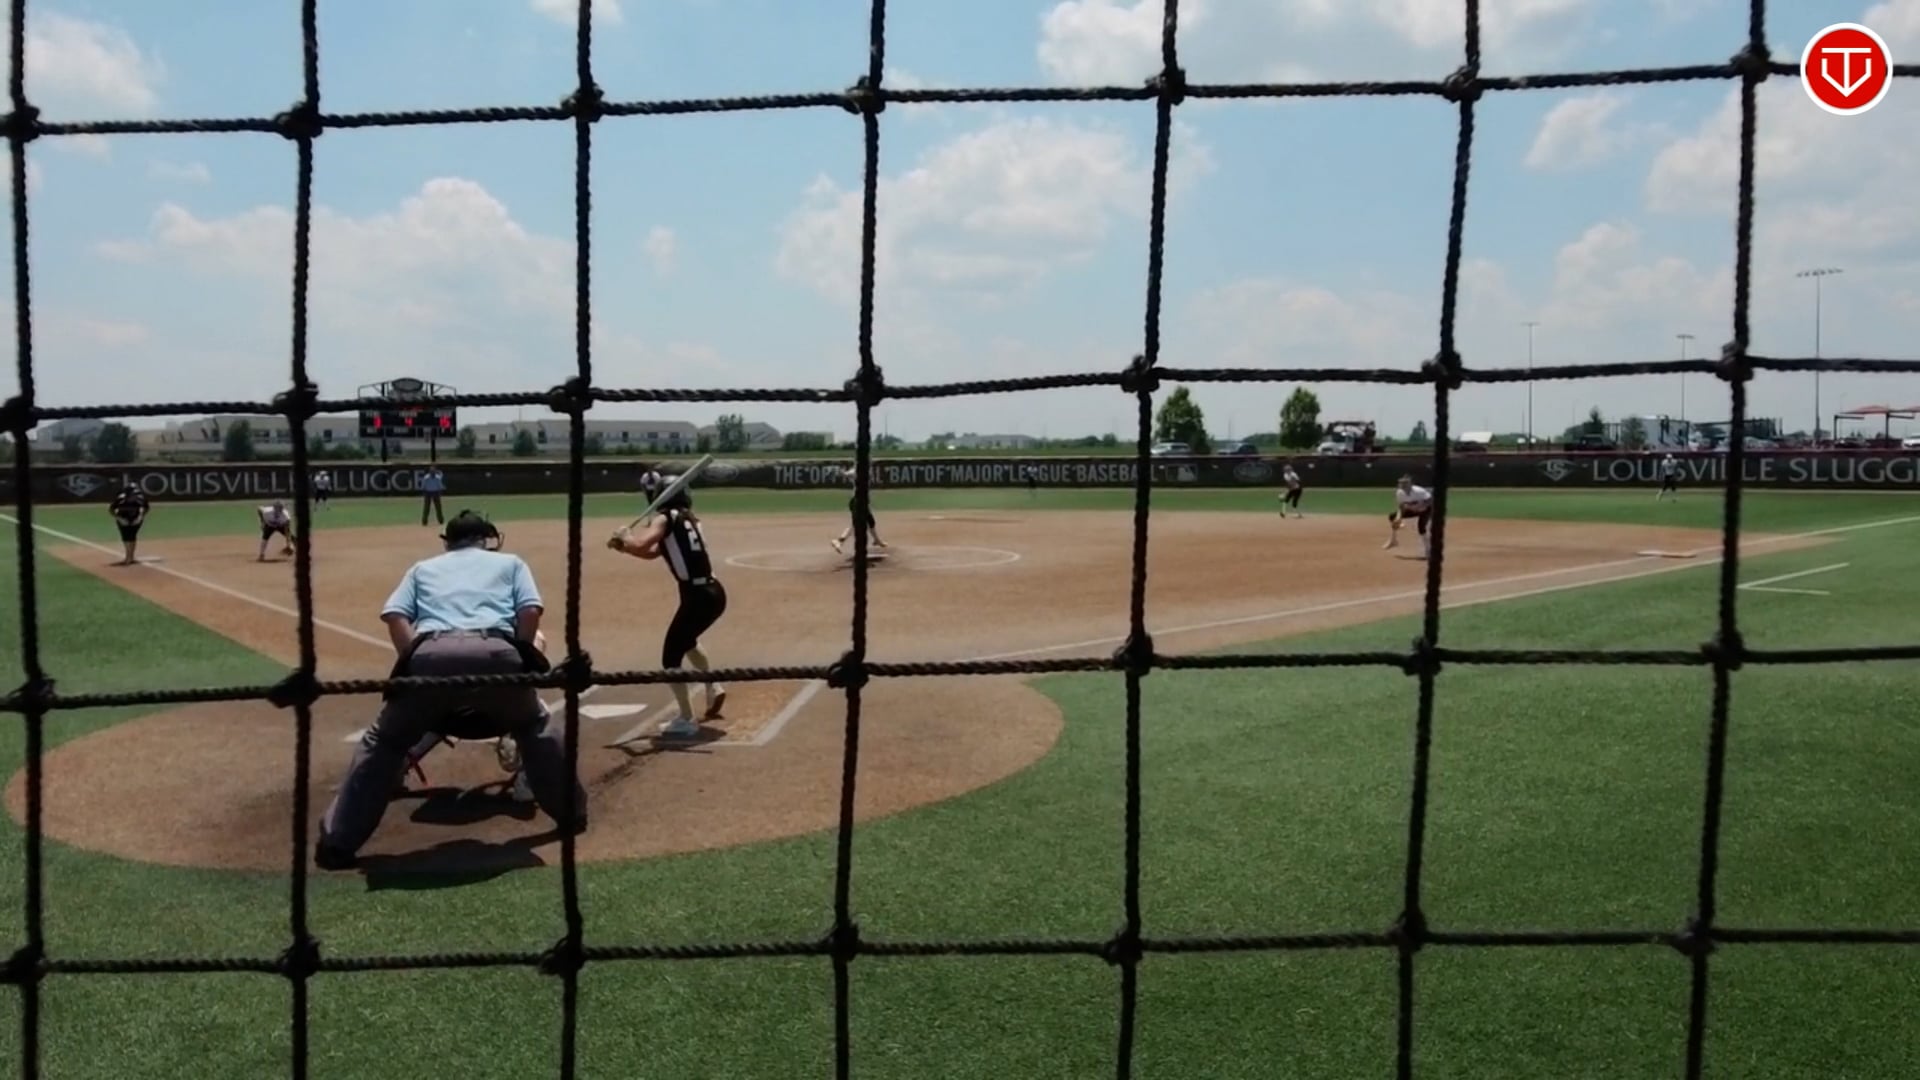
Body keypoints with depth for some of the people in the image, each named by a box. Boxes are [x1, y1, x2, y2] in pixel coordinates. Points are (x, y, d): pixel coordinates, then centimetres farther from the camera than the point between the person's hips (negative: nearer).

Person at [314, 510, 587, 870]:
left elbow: (394, 615, 17)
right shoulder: (510, 562, 32)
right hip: (494, 653, 0)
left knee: (384, 740, 20)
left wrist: (414, 666, 18)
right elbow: (530, 610, 14)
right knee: (534, 727, 28)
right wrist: (521, 659, 24)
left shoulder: (423, 568, 35)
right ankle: (571, 813, 30)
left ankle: (337, 843, 14)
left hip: (432, 655, 1)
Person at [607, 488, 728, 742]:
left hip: (697, 596, -9)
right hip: (714, 593, 9)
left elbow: (640, 544, -22)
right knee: (686, 641, 34)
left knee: (671, 657, 1)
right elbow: (652, 552, 23)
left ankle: (686, 720, 1)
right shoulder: (688, 519, 18)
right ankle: (713, 688, 38)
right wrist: (623, 547, 12)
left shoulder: (666, 520, -6)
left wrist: (624, 537, -1)